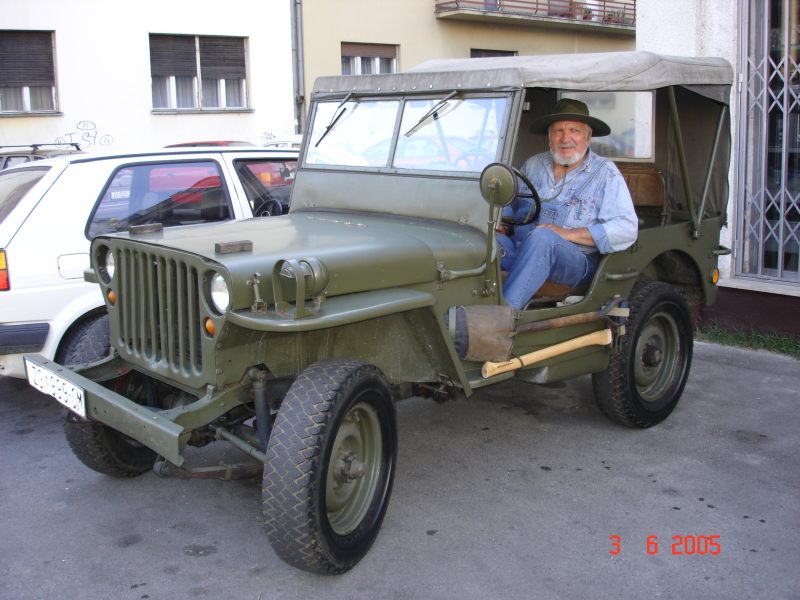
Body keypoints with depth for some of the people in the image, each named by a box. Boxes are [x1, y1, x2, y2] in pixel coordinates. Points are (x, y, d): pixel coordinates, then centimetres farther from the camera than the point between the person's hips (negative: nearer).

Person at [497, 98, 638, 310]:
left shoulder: (605, 173, 6)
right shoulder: (533, 165, 20)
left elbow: (627, 229, -5)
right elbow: (510, 205, 26)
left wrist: (568, 234, -13)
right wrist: (503, 223, 0)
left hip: (576, 262, -4)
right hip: (519, 249, 4)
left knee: (541, 237, -38)